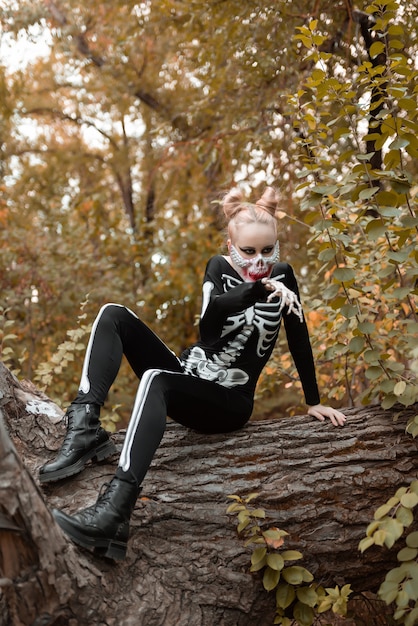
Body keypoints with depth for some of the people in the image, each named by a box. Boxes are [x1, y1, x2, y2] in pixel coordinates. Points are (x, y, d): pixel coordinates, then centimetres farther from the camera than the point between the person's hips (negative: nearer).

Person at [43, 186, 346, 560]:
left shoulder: (282, 275, 0)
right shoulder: (220, 268, 2)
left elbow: (299, 339, 0)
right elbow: (210, 316, -20)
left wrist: (314, 403, -4)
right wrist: (259, 289, -36)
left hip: (228, 402, -4)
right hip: (186, 377, 4)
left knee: (155, 379, -37)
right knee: (113, 315, -11)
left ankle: (114, 512, -56)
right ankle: (85, 429, -28)